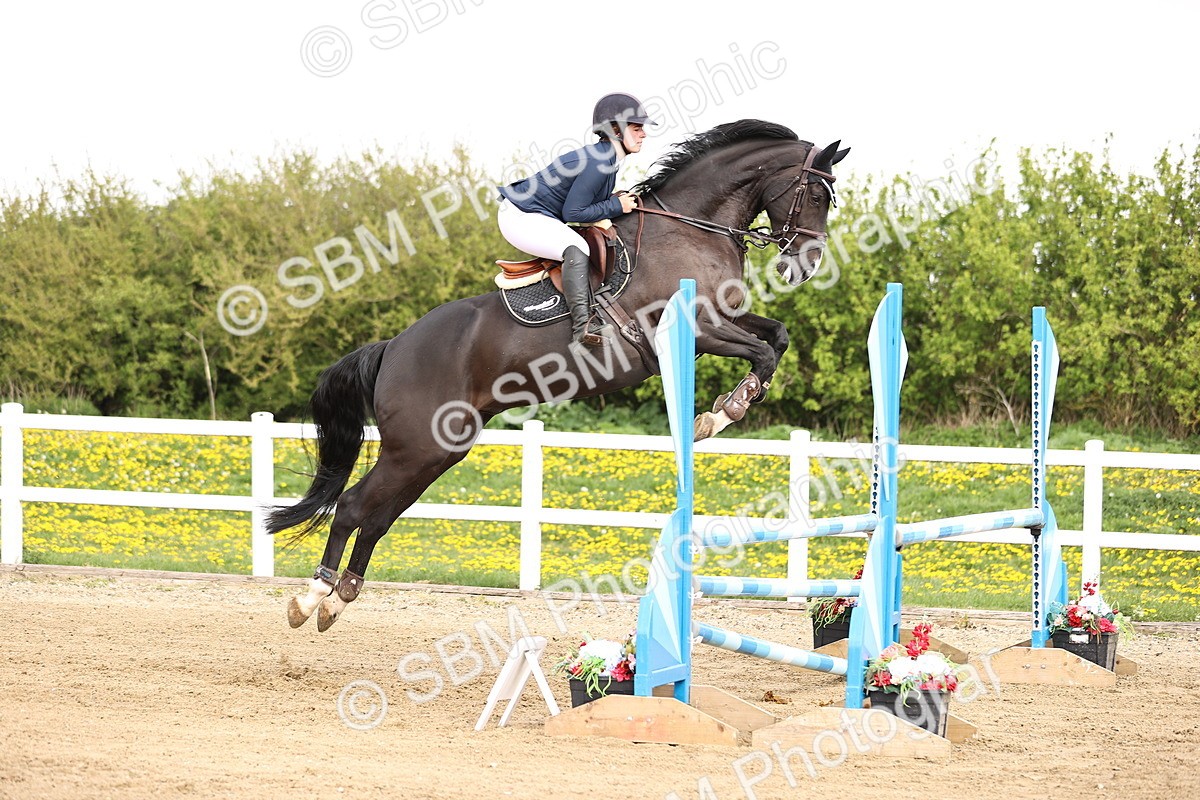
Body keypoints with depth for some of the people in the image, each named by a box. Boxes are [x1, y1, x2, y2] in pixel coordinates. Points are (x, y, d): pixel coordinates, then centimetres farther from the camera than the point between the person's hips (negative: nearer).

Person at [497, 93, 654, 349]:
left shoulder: (605, 158, 7)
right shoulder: (597, 164, -24)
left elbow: (588, 199, 13)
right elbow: (572, 213, -23)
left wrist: (617, 200, -1)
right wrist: (616, 207, -17)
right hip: (520, 219, -11)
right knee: (577, 248, -34)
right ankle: (582, 327, -41)